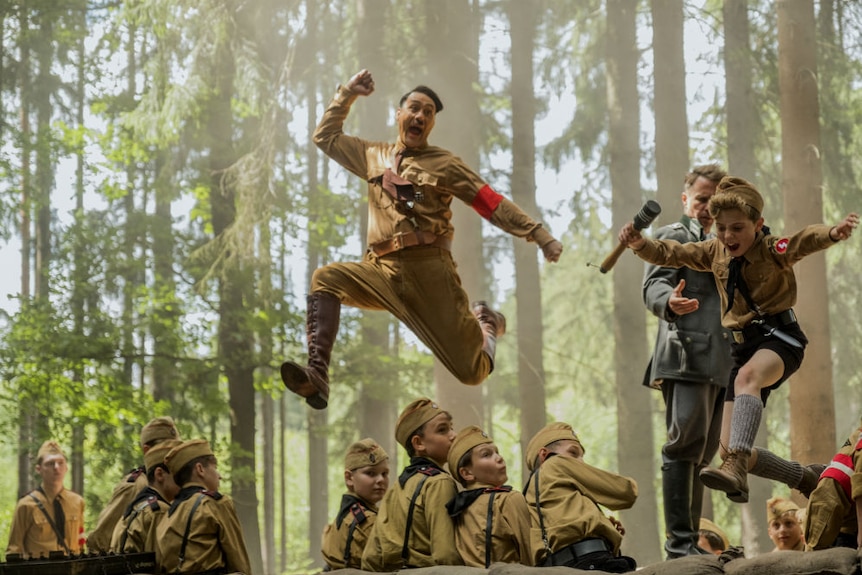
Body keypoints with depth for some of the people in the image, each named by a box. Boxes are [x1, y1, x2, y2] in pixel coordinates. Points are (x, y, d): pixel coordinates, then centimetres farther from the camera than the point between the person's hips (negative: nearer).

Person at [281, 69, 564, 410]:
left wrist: (539, 235, -10)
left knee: (471, 372, -4)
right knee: (325, 279, -23)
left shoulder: (443, 164, 3)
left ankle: (487, 324, 34)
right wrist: (347, 95, 17)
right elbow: (326, 137, 26)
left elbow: (494, 205, -2)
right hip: (382, 270, 4)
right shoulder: (374, 157, 16)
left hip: (429, 270, -4)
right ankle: (317, 377, -34)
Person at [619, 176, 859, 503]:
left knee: (747, 376, -42)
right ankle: (807, 480, 22)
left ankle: (736, 470, -57)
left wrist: (833, 233, -51)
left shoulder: (772, 250, -9)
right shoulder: (715, 253, 10)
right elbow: (670, 254, 8)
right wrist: (639, 243, -13)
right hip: (743, 346, 7)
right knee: (730, 451, 0)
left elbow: (806, 241, -29)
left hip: (780, 338, -7)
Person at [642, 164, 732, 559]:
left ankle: (690, 544, 11)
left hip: (719, 361, 8)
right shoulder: (672, 236, 4)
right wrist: (669, 302, -33)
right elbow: (653, 287, -11)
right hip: (686, 355, -8)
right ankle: (679, 543, -22)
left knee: (702, 453, 8)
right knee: (686, 444, -18)